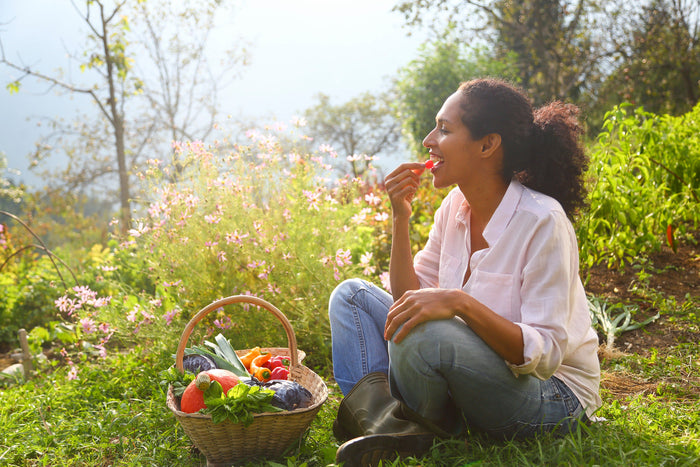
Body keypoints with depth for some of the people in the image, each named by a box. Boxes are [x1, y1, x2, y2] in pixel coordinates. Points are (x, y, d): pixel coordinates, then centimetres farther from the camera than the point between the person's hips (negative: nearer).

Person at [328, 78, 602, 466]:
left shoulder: (543, 221, -21)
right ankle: (386, 424, -16)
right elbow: (409, 299, 3)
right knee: (352, 295, 1)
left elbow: (544, 354, -24)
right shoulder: (456, 205, 1)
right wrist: (401, 218, -7)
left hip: (554, 395, -7)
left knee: (420, 334, -35)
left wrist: (460, 302, -36)